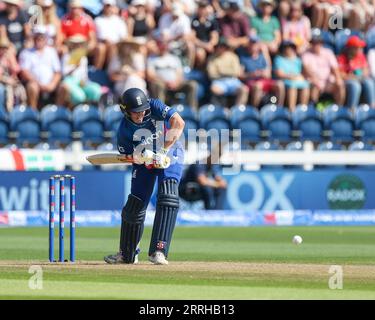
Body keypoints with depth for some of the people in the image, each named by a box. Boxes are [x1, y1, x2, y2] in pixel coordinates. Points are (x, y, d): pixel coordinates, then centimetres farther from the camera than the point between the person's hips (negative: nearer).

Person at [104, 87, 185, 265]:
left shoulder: (155, 107, -25)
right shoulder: (124, 130, -17)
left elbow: (179, 123, -35)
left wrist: (163, 152, -37)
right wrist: (137, 156, -33)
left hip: (170, 154, -2)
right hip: (144, 163, 3)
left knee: (167, 196, -23)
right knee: (134, 206, 2)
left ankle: (158, 251, -24)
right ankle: (127, 254, 23)